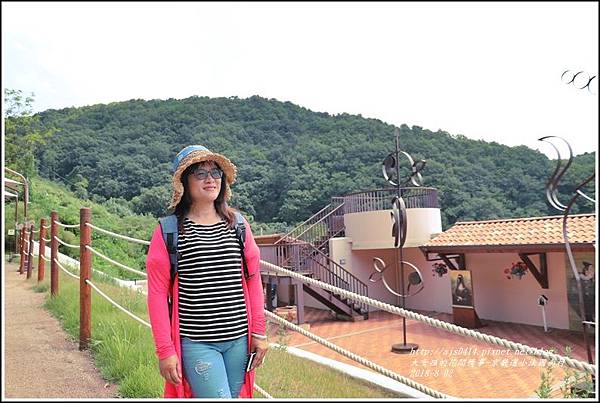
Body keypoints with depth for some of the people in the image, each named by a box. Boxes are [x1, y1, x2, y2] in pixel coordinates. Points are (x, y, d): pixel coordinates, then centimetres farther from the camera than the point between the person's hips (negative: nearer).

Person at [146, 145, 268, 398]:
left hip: (238, 339, 4)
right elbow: (157, 293, -4)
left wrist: (259, 332, 7)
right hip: (195, 343, -4)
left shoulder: (237, 225, 5)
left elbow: (253, 279, 8)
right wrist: (165, 350, -5)